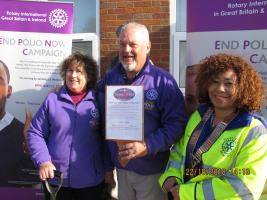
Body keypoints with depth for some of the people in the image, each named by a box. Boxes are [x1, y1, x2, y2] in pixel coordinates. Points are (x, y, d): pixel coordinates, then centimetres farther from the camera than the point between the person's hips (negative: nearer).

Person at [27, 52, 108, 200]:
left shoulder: (97, 101, -1)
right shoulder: (52, 99, 1)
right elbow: (35, 133, 2)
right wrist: (43, 161, -10)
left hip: (90, 180, 0)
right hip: (55, 179, 1)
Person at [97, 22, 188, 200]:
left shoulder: (163, 81, -14)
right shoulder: (110, 78, 3)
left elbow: (177, 123, -17)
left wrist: (148, 146, -26)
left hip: (151, 171, -4)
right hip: (120, 167, 5)